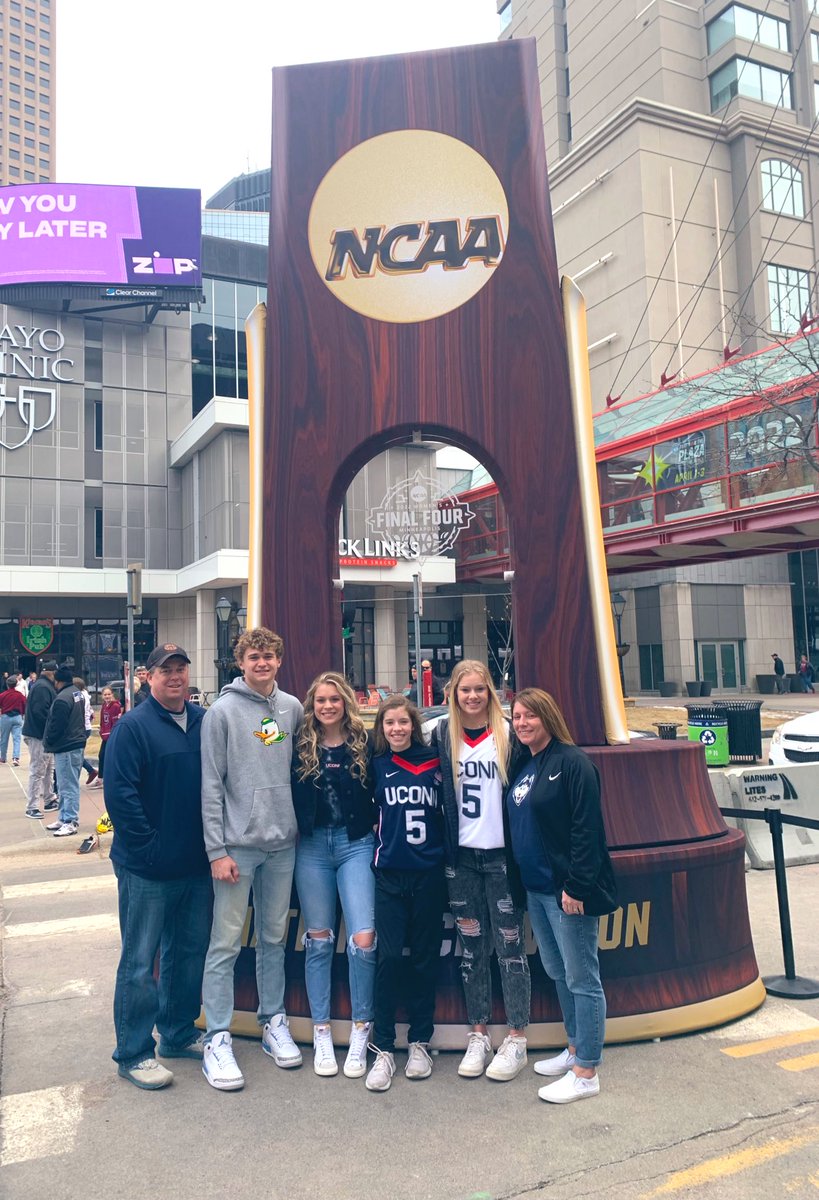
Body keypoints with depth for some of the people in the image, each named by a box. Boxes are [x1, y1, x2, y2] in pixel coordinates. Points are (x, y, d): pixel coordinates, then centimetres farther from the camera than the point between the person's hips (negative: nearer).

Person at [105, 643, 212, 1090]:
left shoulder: (204, 722, 6)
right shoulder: (132, 727, -11)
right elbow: (119, 794, -16)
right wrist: (149, 848, -17)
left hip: (196, 865, 6)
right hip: (148, 869, -6)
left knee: (189, 952, 17)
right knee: (140, 962, 5)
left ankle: (178, 1035, 34)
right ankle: (133, 1054, 20)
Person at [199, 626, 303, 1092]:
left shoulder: (292, 708, 6)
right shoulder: (223, 712, -7)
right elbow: (211, 786, -9)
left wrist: (298, 822, 8)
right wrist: (217, 850, -12)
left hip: (283, 842, 5)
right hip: (238, 843, -4)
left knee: (275, 937, 16)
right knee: (227, 943, 1)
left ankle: (274, 1022, 30)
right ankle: (218, 1039, 12)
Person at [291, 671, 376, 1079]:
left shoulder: (363, 744, -1)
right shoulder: (302, 746, 2)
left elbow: (378, 796, -1)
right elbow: (291, 799, 5)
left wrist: (377, 838, -10)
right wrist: (294, 831, -6)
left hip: (355, 845, -1)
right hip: (312, 847, 1)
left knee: (363, 938, -6)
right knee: (318, 939, 10)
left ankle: (360, 1031, 13)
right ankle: (321, 1031, 23)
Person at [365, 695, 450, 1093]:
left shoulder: (434, 763, 2)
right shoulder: (376, 765, 2)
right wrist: (380, 827, 0)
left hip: (429, 872, 1)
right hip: (389, 873, 0)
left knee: (424, 957, 8)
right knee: (390, 957, -4)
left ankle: (420, 1042, 22)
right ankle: (383, 1049, 8)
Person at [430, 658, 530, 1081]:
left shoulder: (508, 734, -5)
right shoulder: (442, 735, 3)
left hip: (502, 855, -3)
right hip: (462, 856, 3)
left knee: (510, 946, 4)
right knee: (472, 948, 11)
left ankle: (516, 1041, 17)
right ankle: (478, 1036, 24)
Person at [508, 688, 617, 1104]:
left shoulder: (572, 762, -14)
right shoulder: (523, 766, 11)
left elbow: (586, 830, -18)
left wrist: (576, 886, -21)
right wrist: (520, 879, 13)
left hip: (566, 890, -9)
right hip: (535, 889, 9)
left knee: (581, 978, 1)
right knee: (557, 973, 19)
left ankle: (586, 1073, 11)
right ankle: (576, 1048, 35)